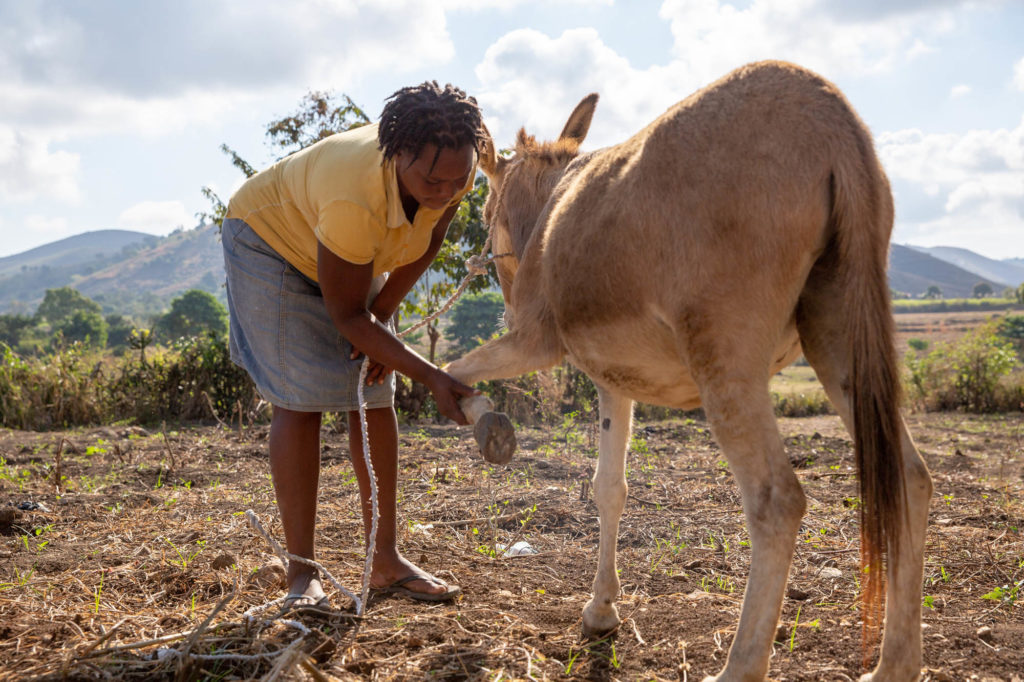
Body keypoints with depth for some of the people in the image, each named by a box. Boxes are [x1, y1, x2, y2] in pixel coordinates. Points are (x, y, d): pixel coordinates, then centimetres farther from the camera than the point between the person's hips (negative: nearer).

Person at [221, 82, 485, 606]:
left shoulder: (452, 171, -26)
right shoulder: (356, 198, -44)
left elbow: (427, 241, -3)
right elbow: (346, 315, -32)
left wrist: (382, 313, -10)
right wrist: (430, 377, -35)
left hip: (360, 256, 6)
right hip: (273, 240, -6)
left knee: (374, 396, 1)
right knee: (299, 399, -13)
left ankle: (386, 561, 7)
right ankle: (301, 572, -6)